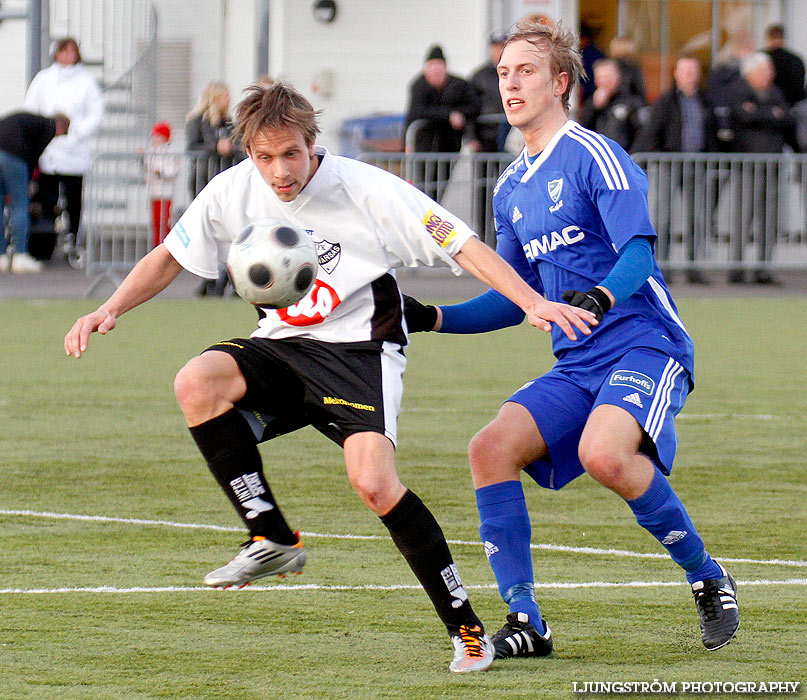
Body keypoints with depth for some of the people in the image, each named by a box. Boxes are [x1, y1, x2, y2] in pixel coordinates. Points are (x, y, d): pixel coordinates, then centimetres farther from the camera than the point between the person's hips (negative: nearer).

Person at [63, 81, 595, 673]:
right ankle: (272, 540, -15)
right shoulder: (233, 192, -3)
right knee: (197, 383, -27)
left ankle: (465, 627, -11)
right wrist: (111, 309, -3)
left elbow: (462, 245, -13)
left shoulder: (367, 190, -16)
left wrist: (533, 302, -23)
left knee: (373, 483, -25)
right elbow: (170, 258, 12)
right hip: (280, 346, 4)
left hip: (359, 350, -4)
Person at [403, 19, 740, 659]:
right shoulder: (512, 188, 18)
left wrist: (602, 295, -39)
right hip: (577, 366, 7)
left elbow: (638, 250, -19)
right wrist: (431, 318, 12)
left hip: (645, 347, -7)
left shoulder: (595, 156, -6)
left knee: (603, 453, -34)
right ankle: (526, 623, -9)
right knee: (491, 449, -15)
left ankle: (708, 579, -11)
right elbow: (516, 300, 24)